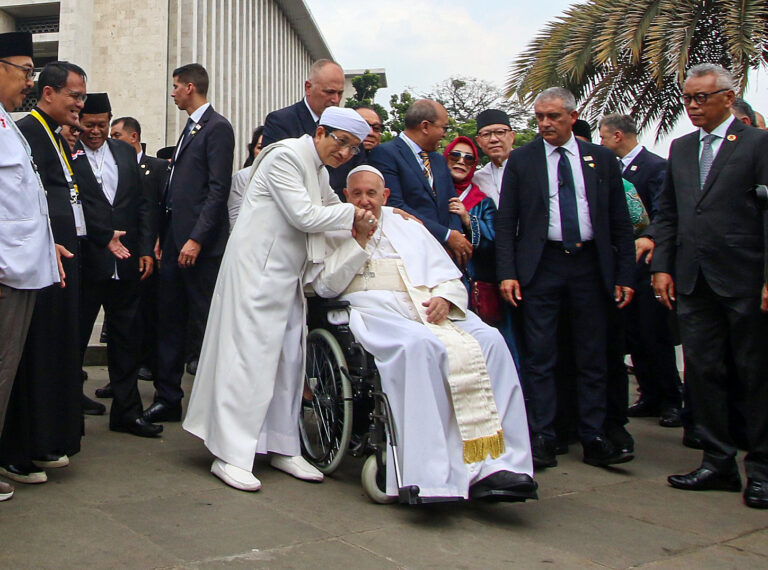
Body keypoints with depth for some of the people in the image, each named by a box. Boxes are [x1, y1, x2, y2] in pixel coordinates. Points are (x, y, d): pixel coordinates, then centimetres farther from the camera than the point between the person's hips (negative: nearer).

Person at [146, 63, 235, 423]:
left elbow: (219, 189, -16)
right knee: (169, 323, 11)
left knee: (204, 325, -2)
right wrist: (163, 236, 16)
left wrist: (196, 239, -20)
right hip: (175, 242, 9)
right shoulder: (190, 129, 20)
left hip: (199, 245, -9)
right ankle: (168, 398, 19)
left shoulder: (217, 128, -8)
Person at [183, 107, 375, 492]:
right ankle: (230, 455, -4)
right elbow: (304, 216, -19)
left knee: (289, 357, 9)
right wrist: (352, 215, -7)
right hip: (258, 268, -9)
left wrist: (375, 214, 5)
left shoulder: (319, 170, 17)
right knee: (249, 355, -9)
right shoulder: (285, 157, -13)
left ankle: (283, 449, 18)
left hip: (289, 273, 9)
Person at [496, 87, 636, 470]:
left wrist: (624, 275, 2)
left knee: (592, 357, 5)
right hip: (541, 264, -1)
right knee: (540, 356, -1)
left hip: (590, 265, 2)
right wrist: (507, 273, -8)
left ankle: (593, 439, 13)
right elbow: (505, 221, 2)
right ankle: (542, 439, 6)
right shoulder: (521, 160, 5)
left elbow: (620, 222, 9)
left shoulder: (602, 159, 9)